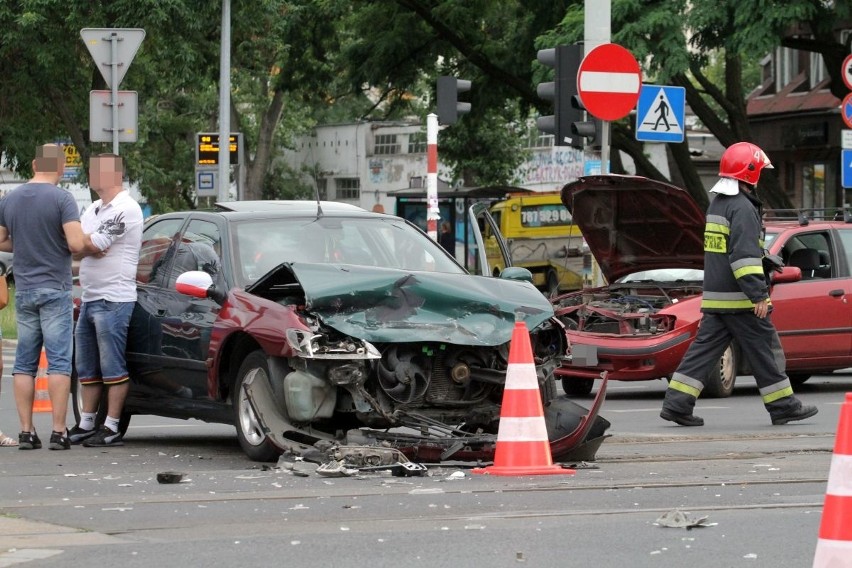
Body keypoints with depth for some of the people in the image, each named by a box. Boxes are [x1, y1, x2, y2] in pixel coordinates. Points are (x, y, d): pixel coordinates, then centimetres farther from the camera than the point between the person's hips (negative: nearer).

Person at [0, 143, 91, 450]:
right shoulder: (61, 198, -11)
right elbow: (77, 243, -19)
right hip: (55, 289, -4)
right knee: (59, 362, -2)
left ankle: (26, 432, 5)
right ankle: (58, 431, -6)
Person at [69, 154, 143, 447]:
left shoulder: (125, 209, -10)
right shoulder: (93, 210, 19)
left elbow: (96, 245, -18)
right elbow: (83, 247, 7)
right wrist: (93, 246, -13)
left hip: (114, 299, -9)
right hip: (89, 299, 9)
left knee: (113, 367, -7)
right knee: (87, 367, 12)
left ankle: (111, 429, -6)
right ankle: (86, 424, 18)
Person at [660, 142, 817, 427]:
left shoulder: (716, 204, 17)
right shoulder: (742, 208, -15)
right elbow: (745, 256, -23)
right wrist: (758, 295, -24)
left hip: (714, 298, 9)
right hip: (739, 300, -9)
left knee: (704, 349, 5)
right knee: (764, 351, 1)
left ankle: (676, 403, -2)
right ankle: (783, 406, 7)